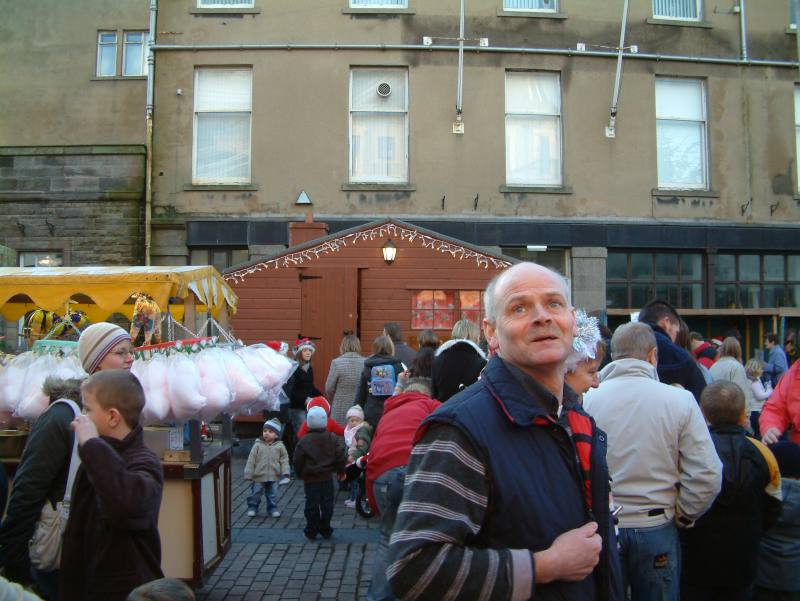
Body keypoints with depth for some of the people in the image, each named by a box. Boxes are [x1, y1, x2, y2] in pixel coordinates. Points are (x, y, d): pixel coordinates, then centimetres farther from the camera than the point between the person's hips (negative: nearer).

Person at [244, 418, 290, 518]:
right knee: (255, 494, 9)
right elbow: (251, 460, -4)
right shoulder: (258, 445, -6)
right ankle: (252, 508, 26)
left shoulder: (279, 446, -3)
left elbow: (284, 460, 1)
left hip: (273, 477, 1)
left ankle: (273, 508, 27)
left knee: (273, 495, 12)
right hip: (258, 476, -1)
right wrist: (248, 474, -6)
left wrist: (285, 472, -8)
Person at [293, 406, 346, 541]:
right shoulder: (333, 438, -4)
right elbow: (340, 456, -3)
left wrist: (300, 474, 10)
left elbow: (298, 461, -6)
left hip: (310, 479, -2)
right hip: (327, 478, 2)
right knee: (327, 504, 10)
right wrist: (340, 470, 12)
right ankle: (325, 530, 17)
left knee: (312, 505, 7)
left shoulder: (304, 441, -12)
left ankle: (311, 531, 14)